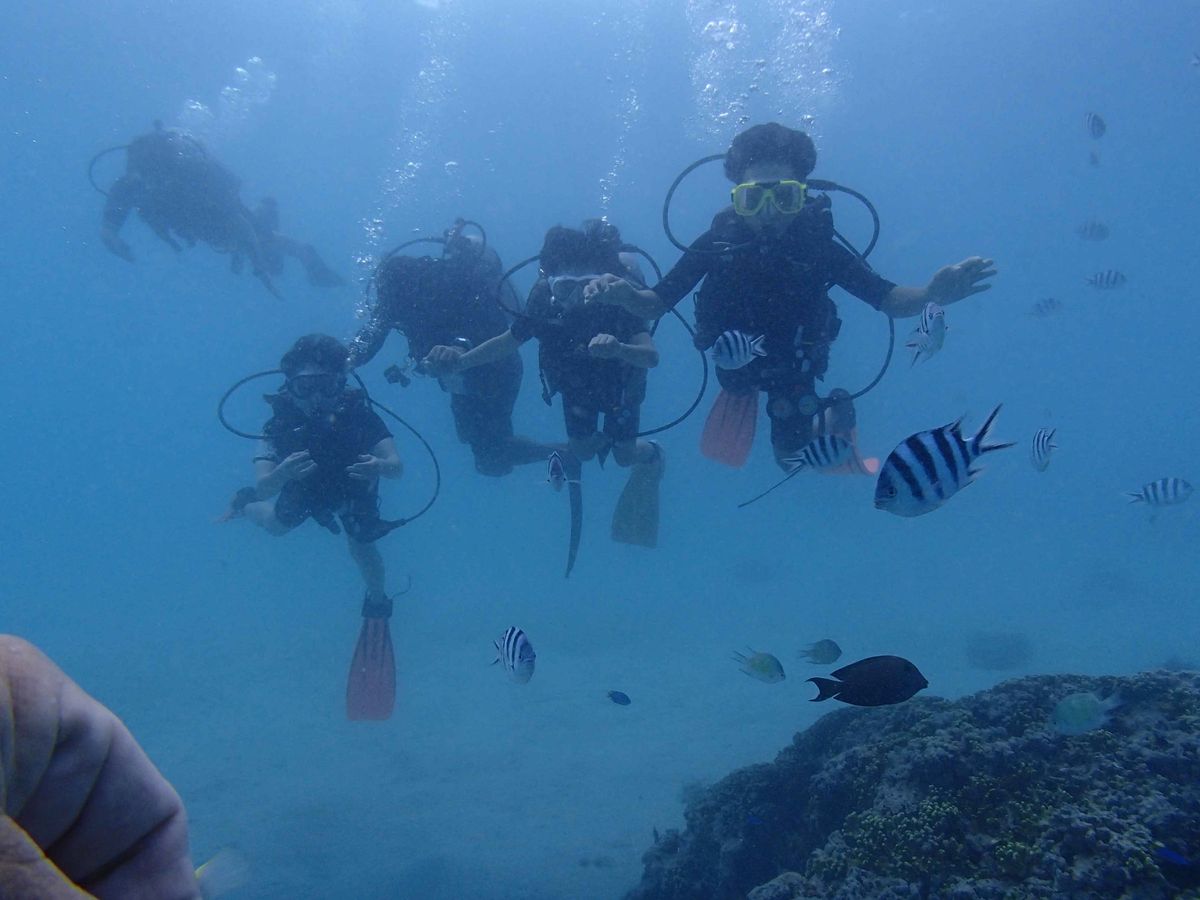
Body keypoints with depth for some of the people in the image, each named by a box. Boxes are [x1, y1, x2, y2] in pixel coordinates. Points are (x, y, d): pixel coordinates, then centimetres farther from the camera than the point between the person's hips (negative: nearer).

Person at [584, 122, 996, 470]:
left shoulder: (818, 245, -31)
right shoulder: (717, 243, -30)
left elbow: (889, 300, -28)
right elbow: (655, 304, -25)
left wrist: (932, 294, -51)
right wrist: (624, 294, -48)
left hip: (795, 366, -1)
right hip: (736, 362, 1)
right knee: (723, 453, 23)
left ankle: (832, 413, 37)